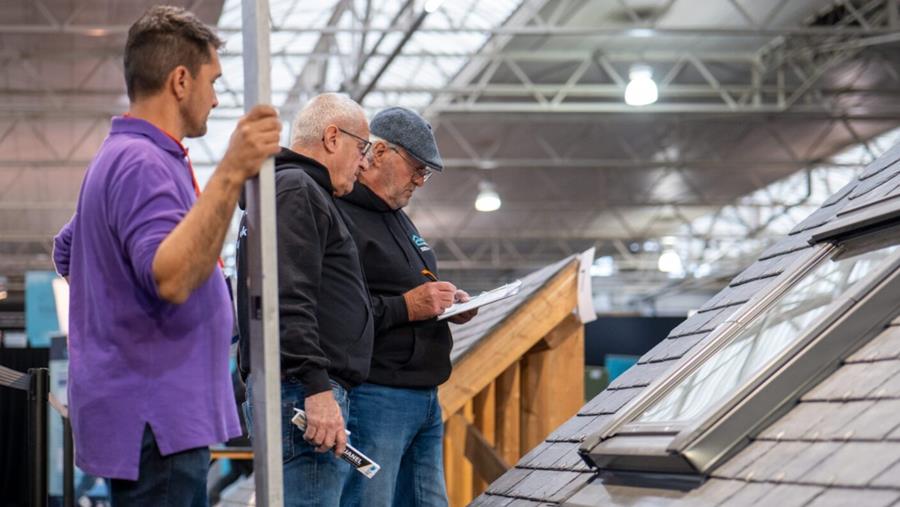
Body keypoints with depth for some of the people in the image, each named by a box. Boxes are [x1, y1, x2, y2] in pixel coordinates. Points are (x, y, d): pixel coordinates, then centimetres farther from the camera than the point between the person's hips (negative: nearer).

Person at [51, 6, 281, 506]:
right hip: (155, 425, -11)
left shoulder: (121, 158, 18)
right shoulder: (141, 164, -16)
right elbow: (170, 277, -32)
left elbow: (67, 251, 32)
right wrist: (230, 175, -39)